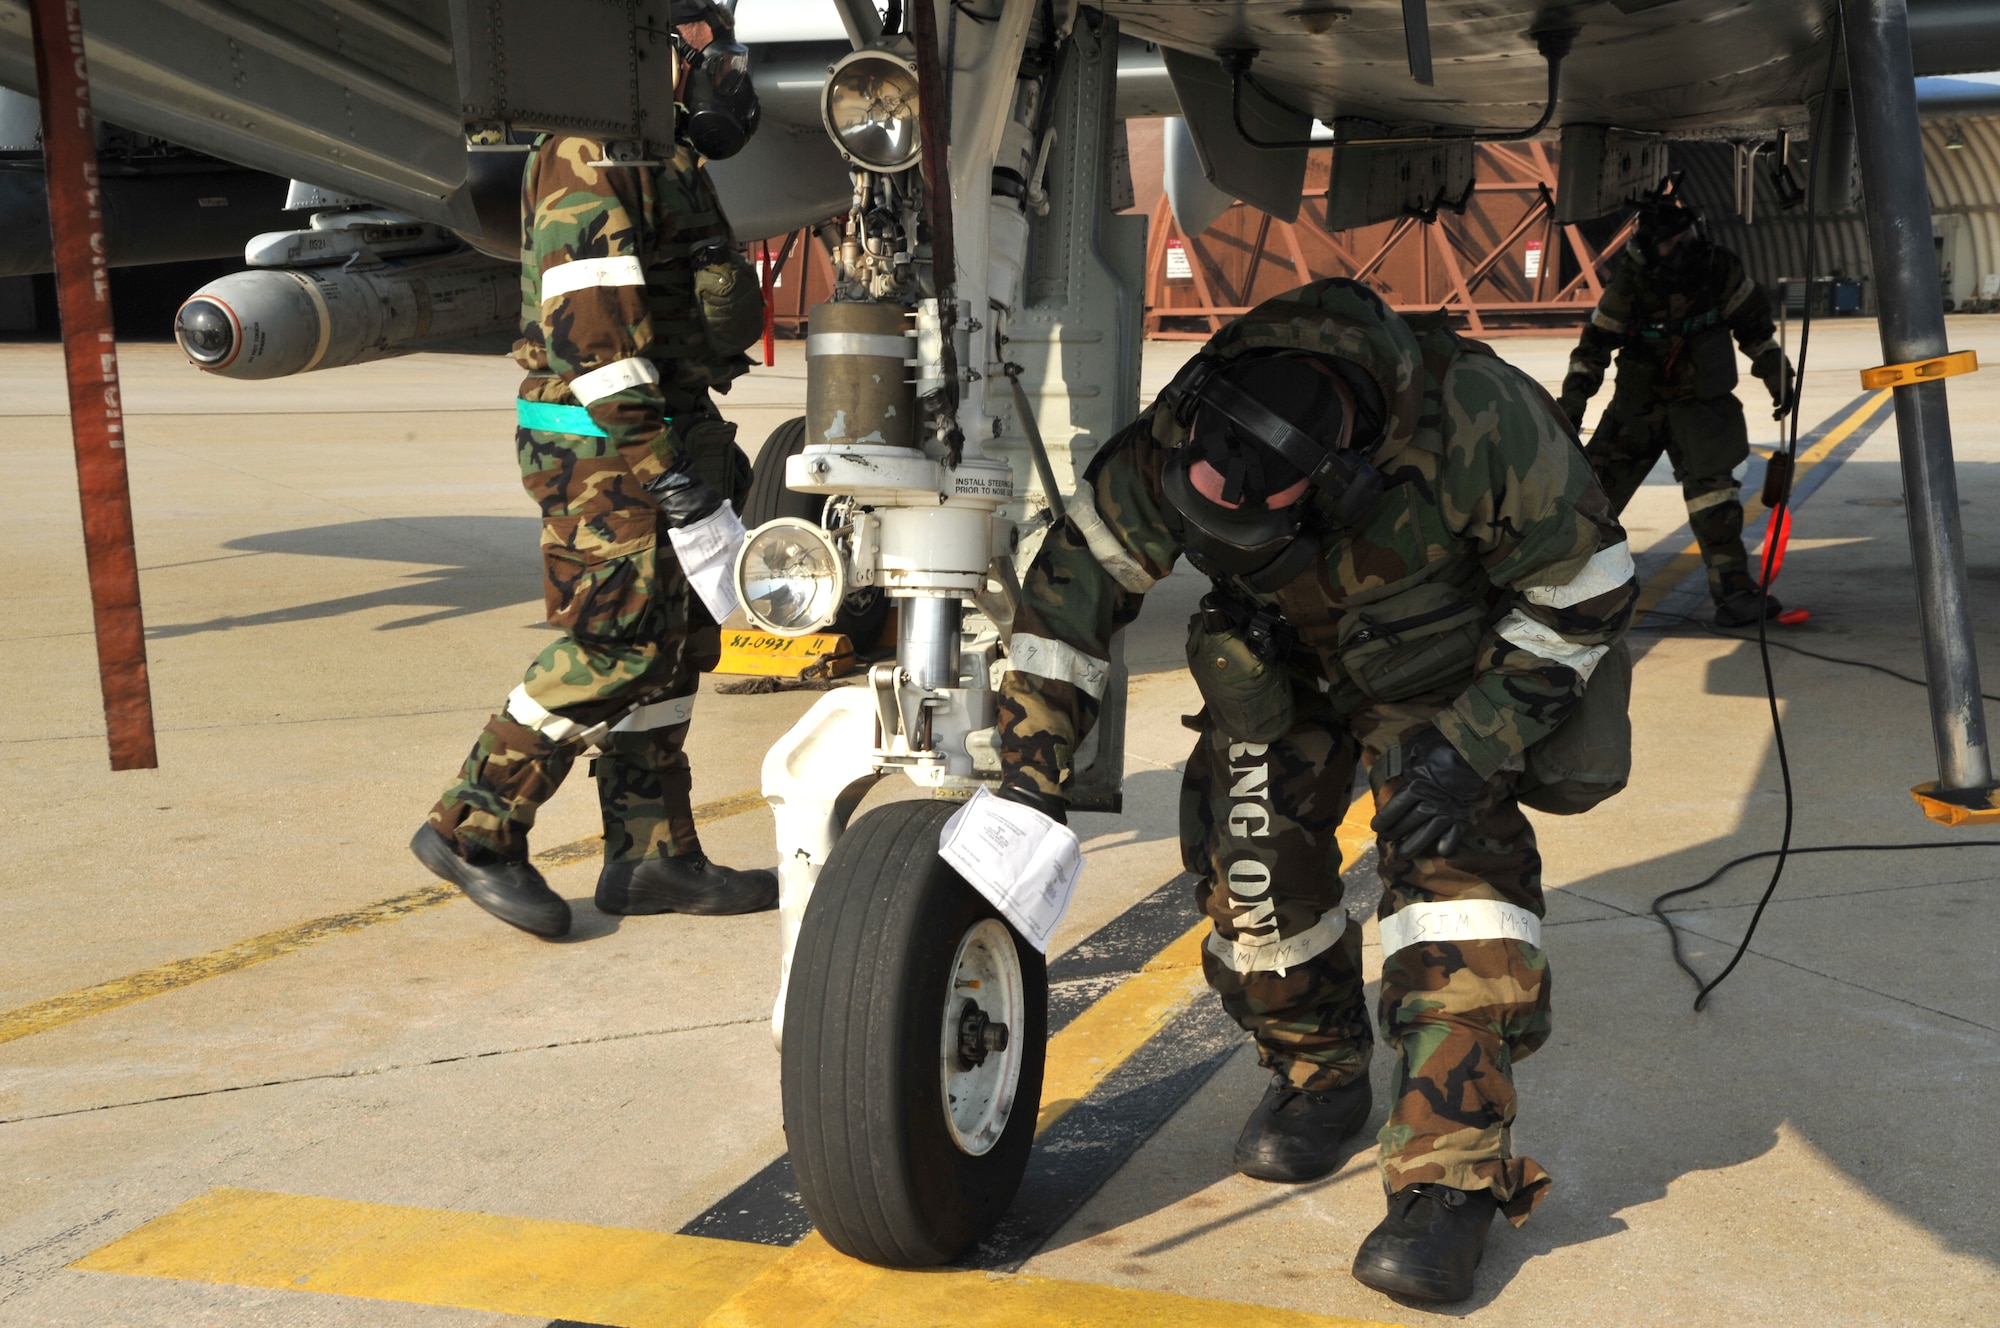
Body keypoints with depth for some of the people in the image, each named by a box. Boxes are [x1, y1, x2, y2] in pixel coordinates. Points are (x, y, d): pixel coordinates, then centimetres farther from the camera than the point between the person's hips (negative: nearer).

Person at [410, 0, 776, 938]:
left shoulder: (663, 163, 22)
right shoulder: (594, 151, -11)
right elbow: (588, 318, -21)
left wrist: (715, 450, 25)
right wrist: (660, 464, -24)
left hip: (654, 434, 10)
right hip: (604, 447, -10)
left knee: (669, 646, 9)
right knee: (612, 645, -10)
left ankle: (654, 859, 15)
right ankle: (473, 827, 1)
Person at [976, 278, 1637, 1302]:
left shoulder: (1475, 422, -40)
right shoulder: (1178, 441, -32)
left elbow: (1587, 588, -24)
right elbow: (1076, 575, -17)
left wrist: (1472, 745, -28)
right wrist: (1030, 766, -21)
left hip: (1438, 663, -3)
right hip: (1279, 654, 3)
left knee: (1453, 857, -21)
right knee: (1247, 845, -7)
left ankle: (1449, 1172, -16)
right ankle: (1316, 1074, 20)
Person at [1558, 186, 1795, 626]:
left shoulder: (1720, 268, -9)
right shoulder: (1629, 284, -13)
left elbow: (1754, 324, 5)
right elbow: (1594, 344, -4)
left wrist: (1777, 375, 4)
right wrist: (1572, 401, -8)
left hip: (1702, 404, 0)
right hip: (1639, 404, 0)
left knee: (1710, 483, -17)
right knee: (1596, 486, 2)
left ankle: (1732, 585, -14)